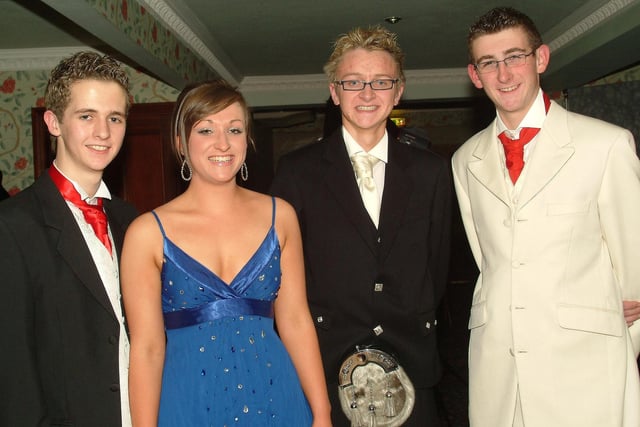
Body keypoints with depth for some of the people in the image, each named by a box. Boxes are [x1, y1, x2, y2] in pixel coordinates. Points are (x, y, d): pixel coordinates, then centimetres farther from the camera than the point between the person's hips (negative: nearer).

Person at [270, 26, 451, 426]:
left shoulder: (432, 172, 5)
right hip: (326, 372, -2)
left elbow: (439, 265, 11)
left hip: (411, 369, 2)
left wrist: (415, 330, 6)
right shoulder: (297, 171, -1)